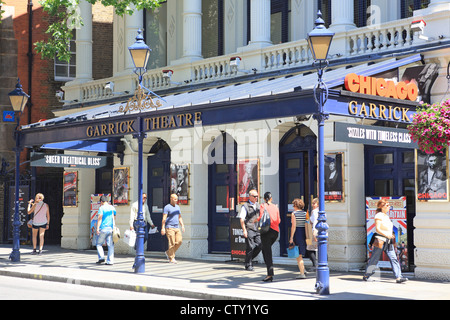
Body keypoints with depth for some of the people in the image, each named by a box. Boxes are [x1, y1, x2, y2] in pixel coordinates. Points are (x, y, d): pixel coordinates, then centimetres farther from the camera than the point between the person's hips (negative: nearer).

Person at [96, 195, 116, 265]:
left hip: (103, 228, -5)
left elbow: (100, 218, -13)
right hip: (111, 228, 5)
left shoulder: (101, 208, -6)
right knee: (110, 245, 3)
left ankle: (101, 257, -4)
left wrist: (97, 228, -13)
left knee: (99, 244, 9)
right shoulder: (112, 208, 12)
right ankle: (110, 261, 0)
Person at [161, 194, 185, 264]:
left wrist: (182, 225, 10)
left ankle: (168, 253, 13)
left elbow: (180, 217, 22)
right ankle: (171, 258, 0)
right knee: (172, 243, -9)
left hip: (177, 227, 7)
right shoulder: (167, 207, -5)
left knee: (179, 241, -5)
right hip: (169, 227, -7)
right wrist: (163, 228, -17)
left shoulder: (177, 207, 16)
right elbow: (164, 218, -10)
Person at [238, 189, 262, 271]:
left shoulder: (258, 206, 17)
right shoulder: (245, 206, -2)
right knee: (250, 247, -5)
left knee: (259, 246, -2)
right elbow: (241, 219, -6)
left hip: (257, 229, 6)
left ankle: (250, 259, 19)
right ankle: (248, 265, 6)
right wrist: (244, 230, -13)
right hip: (249, 229, -6)